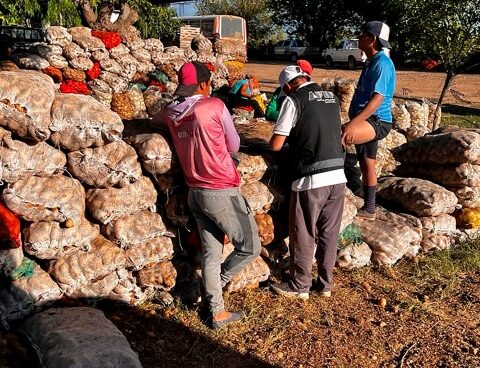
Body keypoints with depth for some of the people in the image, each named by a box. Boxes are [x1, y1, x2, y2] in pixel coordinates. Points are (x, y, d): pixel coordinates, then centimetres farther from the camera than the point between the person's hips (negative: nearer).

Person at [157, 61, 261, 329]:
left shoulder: (171, 113, 6)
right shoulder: (215, 106, -10)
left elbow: (158, 120, 32)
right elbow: (234, 146, -1)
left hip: (195, 193, 7)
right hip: (222, 192, -7)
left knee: (211, 253, 14)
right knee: (251, 247, 7)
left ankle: (217, 312, 22)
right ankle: (218, 283, 17)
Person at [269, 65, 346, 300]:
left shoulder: (294, 100, -6)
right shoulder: (332, 98, 12)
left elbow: (275, 145, -8)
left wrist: (288, 139, 14)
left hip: (310, 179, -6)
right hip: (338, 175, 6)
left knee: (303, 236, 10)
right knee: (329, 233, 16)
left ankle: (300, 286, 23)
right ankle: (326, 284, 29)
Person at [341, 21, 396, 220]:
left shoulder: (382, 63, -16)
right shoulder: (371, 62, 15)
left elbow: (378, 98, -27)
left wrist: (353, 123, -36)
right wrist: (355, 122, 26)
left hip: (376, 121, -11)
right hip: (367, 121, 11)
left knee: (337, 134, -34)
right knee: (366, 165, 16)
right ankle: (368, 209, 27)